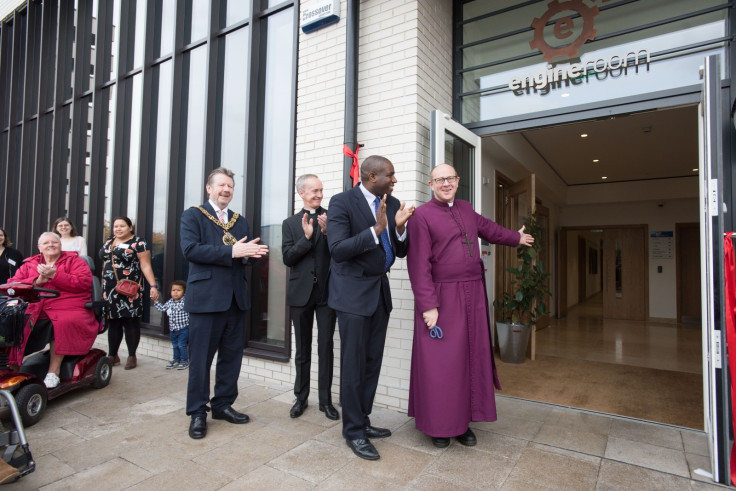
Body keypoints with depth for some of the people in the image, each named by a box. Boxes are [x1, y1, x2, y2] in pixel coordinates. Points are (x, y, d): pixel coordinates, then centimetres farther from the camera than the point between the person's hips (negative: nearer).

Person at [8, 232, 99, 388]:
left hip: (68, 307, -4)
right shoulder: (29, 264, 22)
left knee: (63, 324, -35)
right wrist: (36, 281, -6)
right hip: (34, 309, 4)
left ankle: (53, 371, -27)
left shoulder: (73, 260, 10)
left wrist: (54, 275, -10)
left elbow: (84, 282, -6)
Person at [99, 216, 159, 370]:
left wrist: (153, 286, -18)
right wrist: (103, 286, 19)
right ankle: (112, 355, 23)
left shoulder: (138, 243, -4)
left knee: (131, 322, -2)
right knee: (112, 322, 11)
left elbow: (146, 266, -9)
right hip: (110, 290, 6)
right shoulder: (108, 243, 17)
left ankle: (132, 356, 8)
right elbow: (105, 264, 22)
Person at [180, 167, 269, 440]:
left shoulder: (241, 221, 16)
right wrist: (231, 251, -22)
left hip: (236, 297, 5)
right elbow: (190, 249, -14)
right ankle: (197, 412, 19)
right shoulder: (193, 215, 1)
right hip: (206, 297, -5)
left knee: (232, 355, 12)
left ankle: (223, 405, 27)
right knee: (201, 357, 4)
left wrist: (250, 253, -11)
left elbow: (245, 254, 14)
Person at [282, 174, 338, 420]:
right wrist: (306, 237, -16)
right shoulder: (290, 223, 6)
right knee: (302, 348, 12)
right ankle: (301, 397, 26)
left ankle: (326, 399, 16)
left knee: (326, 346, 4)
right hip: (301, 292, 2)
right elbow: (288, 258, -3)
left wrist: (327, 231, -19)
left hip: (327, 291, -1)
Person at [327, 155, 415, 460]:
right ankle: (354, 431, 19)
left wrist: (399, 228, -14)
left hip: (380, 289, 6)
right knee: (354, 364, 2)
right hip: (353, 292, -6)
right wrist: (375, 229, -30)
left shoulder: (392, 204, 4)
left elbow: (401, 252, 6)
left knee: (373, 362, 14)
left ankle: (363, 421, 31)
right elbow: (337, 250, -22)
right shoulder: (342, 202, -13)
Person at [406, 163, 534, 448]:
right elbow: (419, 264, -13)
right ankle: (438, 424, 20)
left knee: (471, 358, 12)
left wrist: (516, 238, 47)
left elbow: (488, 228, 32)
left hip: (472, 296, 7)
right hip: (442, 298, -6)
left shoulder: (466, 209, 13)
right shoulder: (422, 216, -8)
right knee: (439, 362, 2)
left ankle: (463, 421, 27)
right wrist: (428, 305, -18)